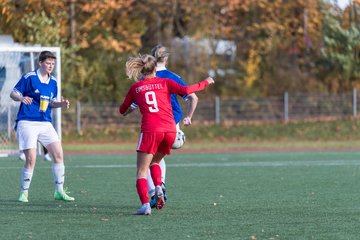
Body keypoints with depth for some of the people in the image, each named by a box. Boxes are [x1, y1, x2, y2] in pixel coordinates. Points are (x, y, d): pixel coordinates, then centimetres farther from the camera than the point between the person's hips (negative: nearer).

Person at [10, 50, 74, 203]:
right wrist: (22, 98, -25)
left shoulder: (53, 82, 10)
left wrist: (61, 104, -1)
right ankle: (24, 193, 6)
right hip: (27, 123, -6)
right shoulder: (29, 77, -7)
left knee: (58, 154, -4)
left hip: (45, 124, 6)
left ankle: (59, 191, 7)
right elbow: (13, 94, -4)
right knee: (31, 159, -11)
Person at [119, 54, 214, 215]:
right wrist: (205, 83, 13)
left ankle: (145, 205, -18)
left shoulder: (135, 88, 12)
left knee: (141, 171, 1)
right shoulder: (164, 83, 12)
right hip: (170, 130, 3)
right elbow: (186, 90, -1)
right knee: (155, 161, 26)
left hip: (150, 131, -3)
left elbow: (122, 110, 21)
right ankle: (158, 189, 0)